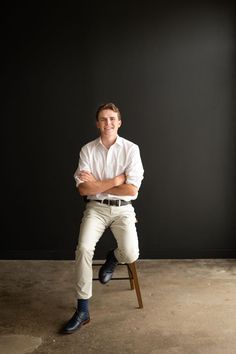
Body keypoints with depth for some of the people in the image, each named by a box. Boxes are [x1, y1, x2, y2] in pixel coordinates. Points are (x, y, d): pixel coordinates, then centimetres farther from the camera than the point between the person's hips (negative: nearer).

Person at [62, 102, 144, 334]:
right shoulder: (87, 150, 1)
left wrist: (97, 184, -9)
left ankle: (112, 258, 16)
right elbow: (83, 189, -7)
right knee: (83, 248, -25)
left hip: (122, 209, 0)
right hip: (95, 208, 1)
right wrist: (116, 180, -13)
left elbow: (132, 190, -9)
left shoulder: (131, 149, -3)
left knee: (130, 255, -23)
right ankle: (82, 310, -12)